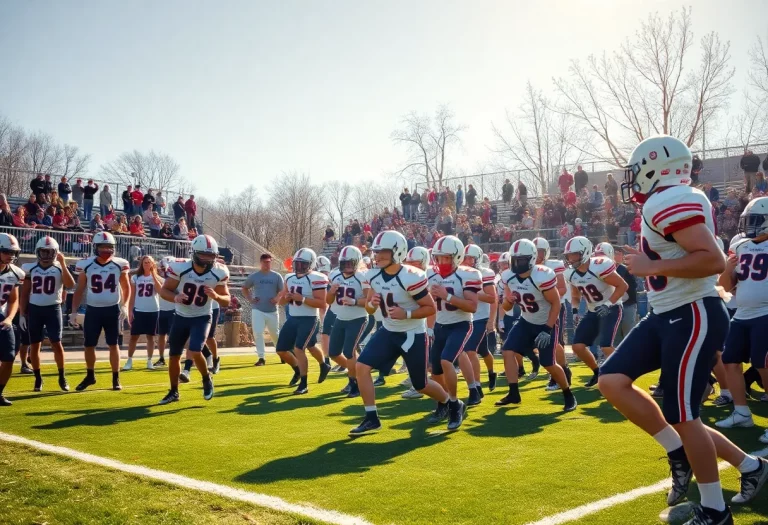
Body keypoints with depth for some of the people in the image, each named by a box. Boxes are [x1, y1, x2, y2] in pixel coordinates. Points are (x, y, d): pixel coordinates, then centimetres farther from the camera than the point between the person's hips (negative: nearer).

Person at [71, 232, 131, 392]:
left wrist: (125, 305, -3)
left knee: (113, 344, 4)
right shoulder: (86, 265, -4)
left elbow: (126, 288, 10)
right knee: (89, 345, 7)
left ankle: (116, 378, 13)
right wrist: (74, 311, -3)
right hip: (93, 310, 1)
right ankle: (90, 376, 26)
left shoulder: (119, 265, -3)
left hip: (113, 309, 0)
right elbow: (79, 290, 3)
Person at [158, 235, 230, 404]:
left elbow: (227, 302, -5)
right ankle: (173, 392, 29)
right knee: (174, 356, 9)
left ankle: (207, 380, 10)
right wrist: (175, 298, -31)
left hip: (202, 318, -2)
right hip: (181, 317, 2)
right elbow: (164, 290, -9)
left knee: (195, 352, -20)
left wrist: (216, 296, -27)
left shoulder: (218, 273, -15)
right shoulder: (180, 268, -19)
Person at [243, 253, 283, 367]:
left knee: (275, 334, 11)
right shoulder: (254, 276, 2)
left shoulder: (277, 276, 0)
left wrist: (277, 298, -16)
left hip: (272, 310, 0)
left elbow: (282, 291, 3)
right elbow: (244, 288, 15)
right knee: (258, 333, -10)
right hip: (258, 310, 0)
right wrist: (250, 299, 1)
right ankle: (261, 358, -2)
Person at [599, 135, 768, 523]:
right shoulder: (666, 204, 12)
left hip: (693, 317, -10)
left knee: (682, 417, -1)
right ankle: (679, 454, 16)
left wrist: (651, 267, -21)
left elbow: (714, 261, -27)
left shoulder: (669, 202, -20)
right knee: (612, 381, 4)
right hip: (667, 315, 10)